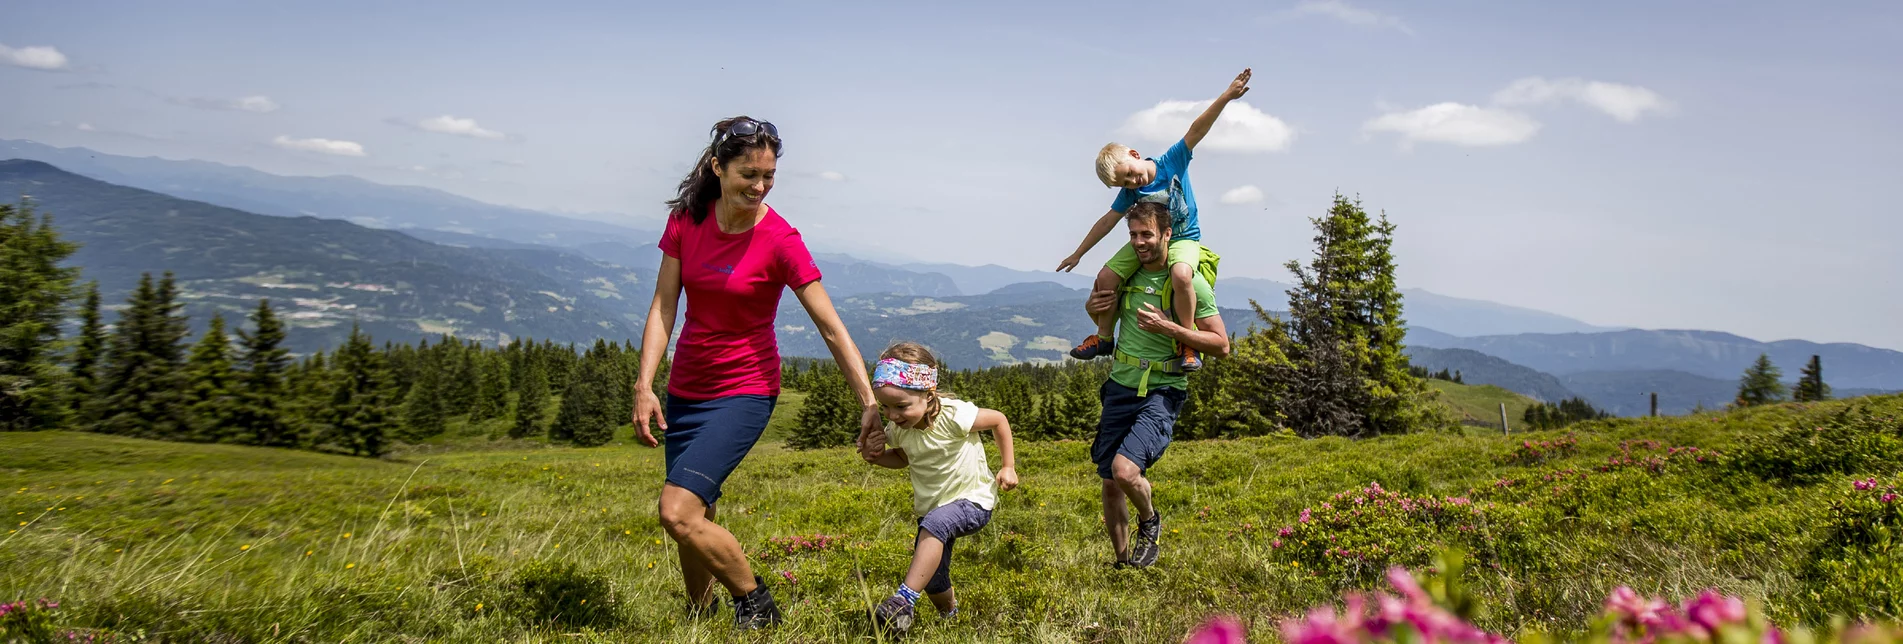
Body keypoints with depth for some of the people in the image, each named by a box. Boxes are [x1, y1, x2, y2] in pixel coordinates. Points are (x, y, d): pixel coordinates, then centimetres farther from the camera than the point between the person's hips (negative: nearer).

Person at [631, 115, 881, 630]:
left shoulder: (780, 240, -16)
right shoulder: (686, 221, -3)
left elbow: (831, 328, -15)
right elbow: (663, 307, -3)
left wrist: (870, 403, -18)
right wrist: (644, 385, -13)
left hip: (744, 392, -5)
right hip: (686, 389, 5)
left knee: (677, 512, -17)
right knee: (692, 515, 11)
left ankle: (756, 602, 3)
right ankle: (700, 616, 32)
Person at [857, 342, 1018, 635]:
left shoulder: (953, 416, -24)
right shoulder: (897, 429, -8)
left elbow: (999, 419, -8)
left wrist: (1008, 467, -6)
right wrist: (875, 456, -6)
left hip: (972, 501, -7)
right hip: (931, 508, 7)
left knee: (935, 523, -38)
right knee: (932, 582, 9)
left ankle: (904, 599, -38)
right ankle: (949, 613, 41)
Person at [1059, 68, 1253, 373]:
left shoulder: (1173, 161, -14)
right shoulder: (1129, 193, -6)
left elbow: (1197, 130, -23)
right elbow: (1107, 222, 3)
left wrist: (1225, 97, -34)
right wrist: (1078, 254, 8)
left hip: (1184, 238, -4)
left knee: (1180, 274, -37)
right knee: (1106, 277, -12)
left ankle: (1187, 342, -21)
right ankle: (1104, 337, 10)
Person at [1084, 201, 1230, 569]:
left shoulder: (1190, 282, -9)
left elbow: (1221, 345, -10)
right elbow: (1108, 316, 27)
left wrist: (1169, 328, -21)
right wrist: (1094, 307, 2)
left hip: (1162, 392, -6)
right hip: (1120, 387, 6)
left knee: (1125, 471, -24)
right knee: (1109, 483, 7)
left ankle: (1150, 522, 9)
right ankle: (1122, 563, 26)